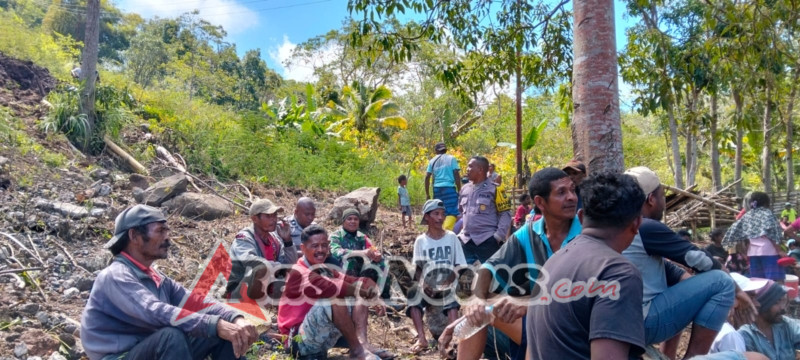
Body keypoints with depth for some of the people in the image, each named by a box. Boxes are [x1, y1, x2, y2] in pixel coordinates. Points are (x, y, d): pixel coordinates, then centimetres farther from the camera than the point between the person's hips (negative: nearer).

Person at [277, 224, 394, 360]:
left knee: (358, 298, 3)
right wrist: (360, 290, -20)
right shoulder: (298, 273, -17)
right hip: (300, 341, -8)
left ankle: (362, 341, -19)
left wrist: (368, 287, -23)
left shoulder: (327, 271, 9)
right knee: (334, 297, -29)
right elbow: (330, 288, -33)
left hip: (324, 337, 8)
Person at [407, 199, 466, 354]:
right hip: (427, 286, 1)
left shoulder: (452, 237, 3)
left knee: (453, 298, -34)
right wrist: (421, 282, -18)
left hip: (447, 284, -1)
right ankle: (421, 338, -33)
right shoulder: (420, 240, 5)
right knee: (413, 294, -30)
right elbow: (416, 268, 3)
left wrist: (451, 280, -18)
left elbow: (460, 266, 0)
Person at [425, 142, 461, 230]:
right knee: (452, 212, -8)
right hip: (449, 188, -4)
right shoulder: (451, 158, 4)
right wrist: (459, 190, -1)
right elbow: (456, 175, -4)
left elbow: (427, 177, 7)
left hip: (437, 189, 4)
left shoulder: (432, 161, 12)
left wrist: (427, 194, 11)